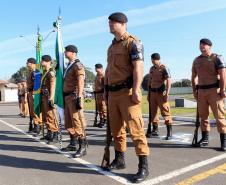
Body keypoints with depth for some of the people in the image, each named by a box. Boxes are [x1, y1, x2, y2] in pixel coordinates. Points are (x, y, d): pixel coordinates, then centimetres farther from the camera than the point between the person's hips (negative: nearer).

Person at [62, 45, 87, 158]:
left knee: (77, 122, -9)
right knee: (69, 123, 13)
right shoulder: (69, 65, 18)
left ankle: (83, 147, -4)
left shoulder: (78, 65, -9)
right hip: (67, 97, 10)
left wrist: (79, 98, -24)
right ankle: (73, 144, 24)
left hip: (74, 97, -9)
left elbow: (80, 82, -18)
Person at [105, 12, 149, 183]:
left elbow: (138, 67, -15)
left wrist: (136, 90, -24)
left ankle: (143, 166, 1)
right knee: (116, 129, 12)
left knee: (135, 128, -8)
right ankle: (119, 160, 26)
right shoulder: (112, 46, 21)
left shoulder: (133, 43, -4)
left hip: (127, 92, -8)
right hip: (113, 93, 8)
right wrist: (106, 89, 19)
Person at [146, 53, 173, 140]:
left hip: (161, 92, -7)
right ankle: (155, 130, 21)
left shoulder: (164, 68, -7)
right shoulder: (152, 69, 13)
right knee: (153, 112, 9)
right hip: (152, 92, 7)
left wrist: (167, 94, -20)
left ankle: (169, 132, 0)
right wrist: (148, 94, 17)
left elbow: (169, 81, -13)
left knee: (165, 112, -6)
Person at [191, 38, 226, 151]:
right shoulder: (197, 60, 13)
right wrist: (194, 91, 11)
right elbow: (193, 77, 18)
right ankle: (205, 138, 19)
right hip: (201, 91, 5)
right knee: (203, 115, 9)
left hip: (214, 90, -5)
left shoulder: (216, 58, -1)